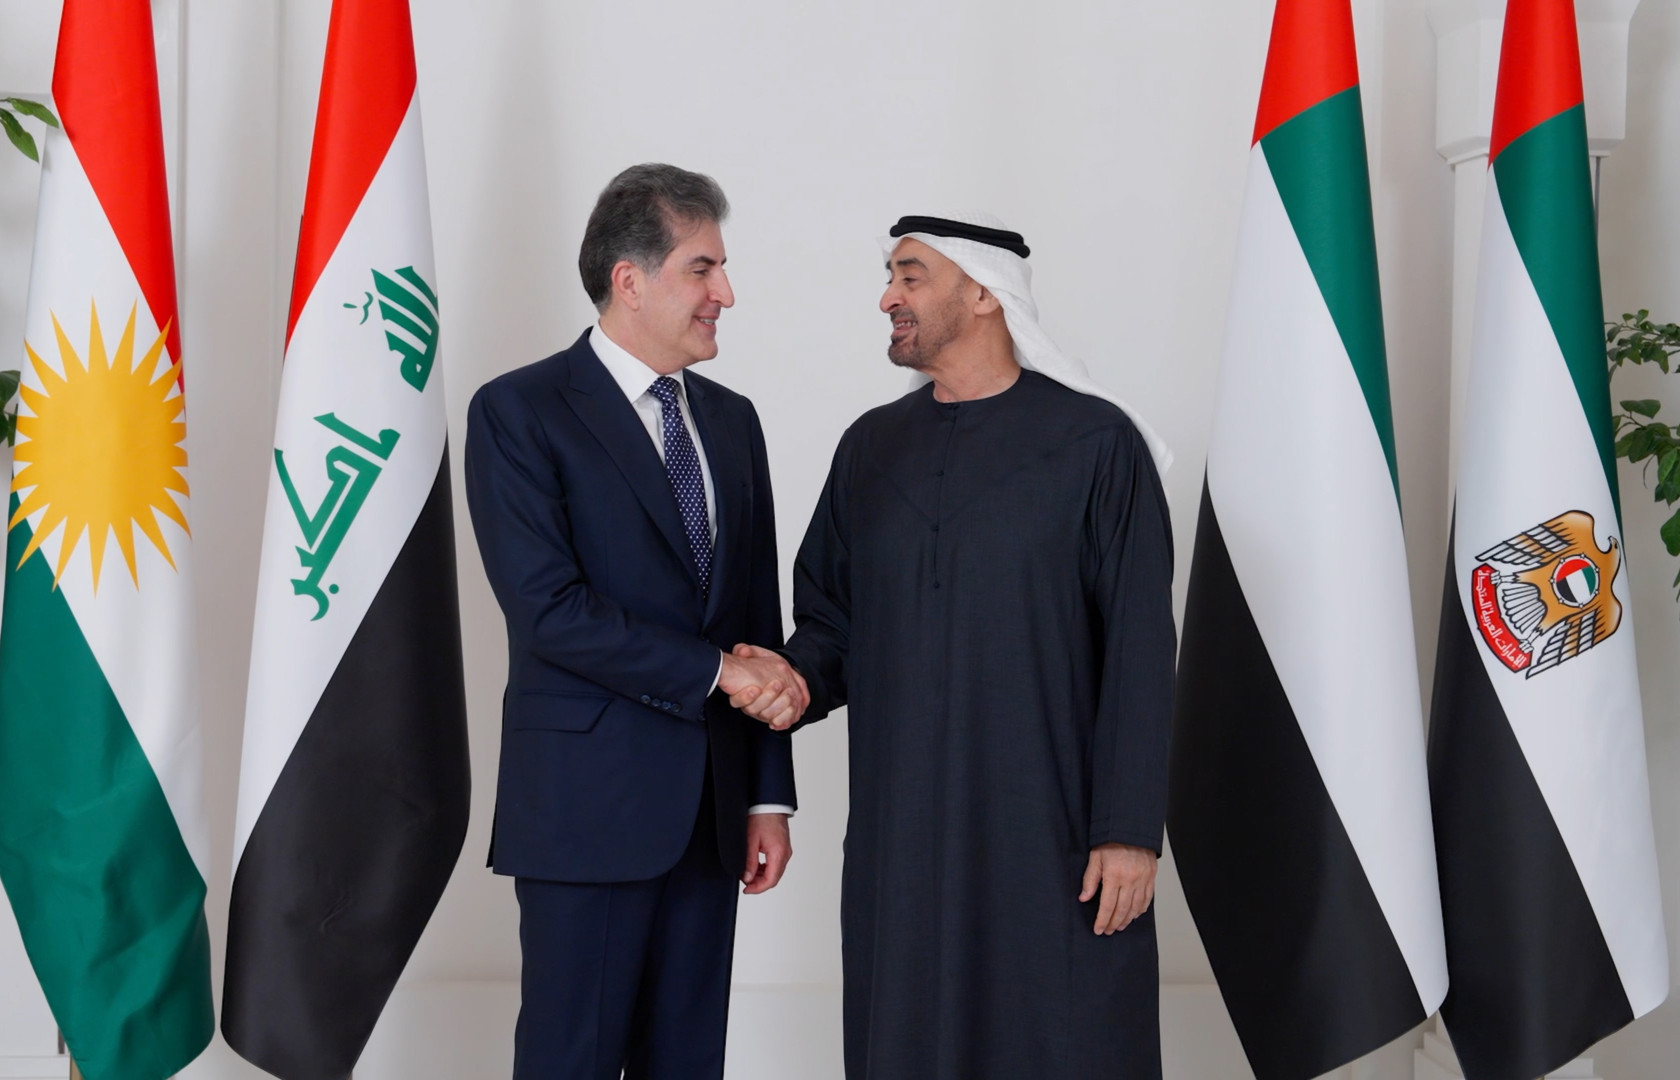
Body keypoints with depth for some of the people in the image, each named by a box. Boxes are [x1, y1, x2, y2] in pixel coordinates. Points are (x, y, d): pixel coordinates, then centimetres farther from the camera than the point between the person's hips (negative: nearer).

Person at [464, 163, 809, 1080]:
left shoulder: (732, 420, 13)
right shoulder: (519, 412, -6)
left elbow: (760, 620, 13)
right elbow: (550, 611, -16)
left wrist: (769, 795, 10)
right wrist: (714, 670, -13)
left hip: (710, 812, 6)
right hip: (589, 800, -6)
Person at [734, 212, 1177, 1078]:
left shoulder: (1095, 443, -3)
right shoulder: (871, 447, 11)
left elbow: (1138, 652, -7)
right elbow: (830, 617, 16)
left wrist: (1130, 832, -11)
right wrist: (800, 681, -7)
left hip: (1053, 835, -4)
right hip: (900, 836, 4)